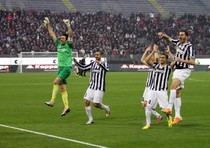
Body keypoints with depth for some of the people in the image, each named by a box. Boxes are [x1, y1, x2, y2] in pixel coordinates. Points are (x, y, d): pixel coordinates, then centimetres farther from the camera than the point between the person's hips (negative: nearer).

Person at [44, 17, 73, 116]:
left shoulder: (68, 45, -3)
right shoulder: (59, 44, 12)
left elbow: (70, 35, -18)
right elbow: (52, 34, 16)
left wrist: (68, 25, -28)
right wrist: (48, 25, 13)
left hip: (67, 67, -7)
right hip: (60, 67, 7)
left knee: (56, 82, -22)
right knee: (62, 89, 2)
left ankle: (52, 101, -20)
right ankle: (66, 107, 2)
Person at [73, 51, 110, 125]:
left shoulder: (104, 63, -5)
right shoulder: (92, 63, 11)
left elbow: (106, 69, -27)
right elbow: (83, 67, 11)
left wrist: (100, 64, -45)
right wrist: (76, 63, -6)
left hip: (100, 88, -5)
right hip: (91, 87, 5)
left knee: (96, 104, -10)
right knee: (86, 102, -6)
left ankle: (106, 108, 22)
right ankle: (90, 119, 7)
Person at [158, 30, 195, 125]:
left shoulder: (189, 47, -12)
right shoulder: (178, 42, 9)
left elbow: (193, 62, -16)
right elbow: (168, 38, 24)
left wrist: (181, 60, -25)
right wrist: (163, 35, 4)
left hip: (184, 70, -8)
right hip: (177, 70, 8)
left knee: (173, 86, -27)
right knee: (177, 94, 6)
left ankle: (169, 108, -29)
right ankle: (177, 116, 8)